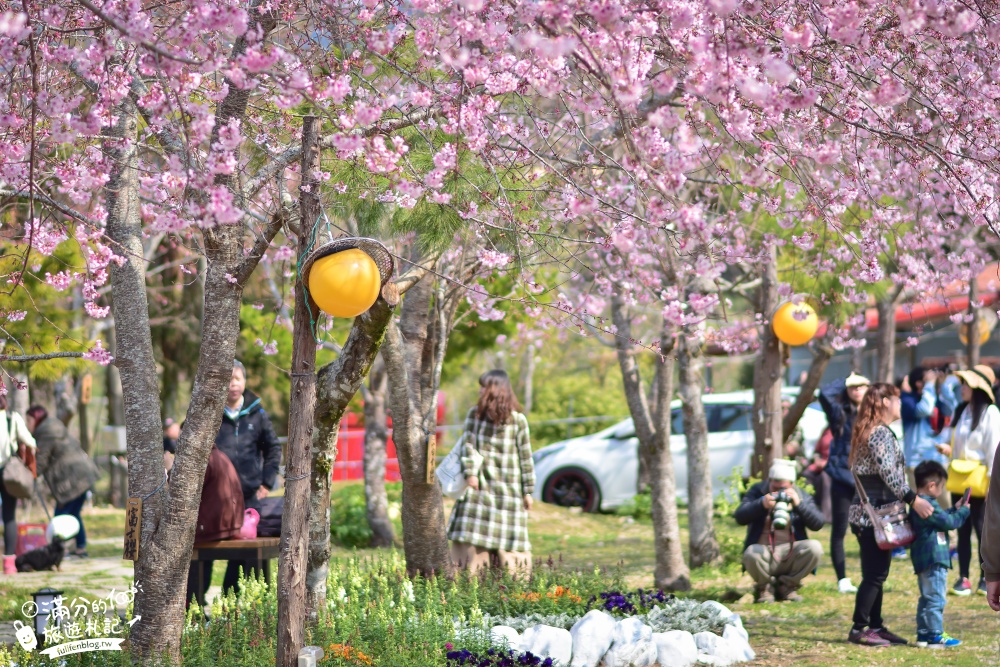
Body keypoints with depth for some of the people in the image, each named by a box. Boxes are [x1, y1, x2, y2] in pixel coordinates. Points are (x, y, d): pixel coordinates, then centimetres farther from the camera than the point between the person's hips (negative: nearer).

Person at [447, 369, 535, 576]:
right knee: (472, 535, -1)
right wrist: (470, 472, -18)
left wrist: (528, 491, -1)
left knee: (508, 539, -1)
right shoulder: (475, 415, 4)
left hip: (508, 488, -2)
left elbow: (525, 456, 0)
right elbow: (468, 445, -3)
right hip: (480, 485, 2)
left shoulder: (517, 420, -2)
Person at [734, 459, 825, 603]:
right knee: (751, 554, -37)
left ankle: (786, 586, -2)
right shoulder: (757, 491, 6)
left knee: (815, 547, -28)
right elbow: (740, 517, -8)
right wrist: (761, 504, -25)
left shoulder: (801, 496, 9)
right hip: (764, 551, -2)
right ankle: (765, 587, -1)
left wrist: (798, 504, -19)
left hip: (790, 552, 2)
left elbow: (818, 524, -5)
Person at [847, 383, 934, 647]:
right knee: (874, 574, -7)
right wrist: (914, 500, -25)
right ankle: (859, 629, -6)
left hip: (867, 511, 10)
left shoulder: (870, 432, 17)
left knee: (877, 574, 13)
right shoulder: (881, 433, -14)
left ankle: (875, 626, 17)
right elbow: (888, 473, -23)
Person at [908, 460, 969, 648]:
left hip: (923, 561, 11)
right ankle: (936, 636, -7)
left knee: (926, 598, 16)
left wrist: (954, 509, 23)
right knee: (936, 599, -8)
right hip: (934, 560, -11)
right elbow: (948, 522, -17)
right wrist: (963, 512, -2)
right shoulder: (929, 505, -19)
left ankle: (923, 634, 19)